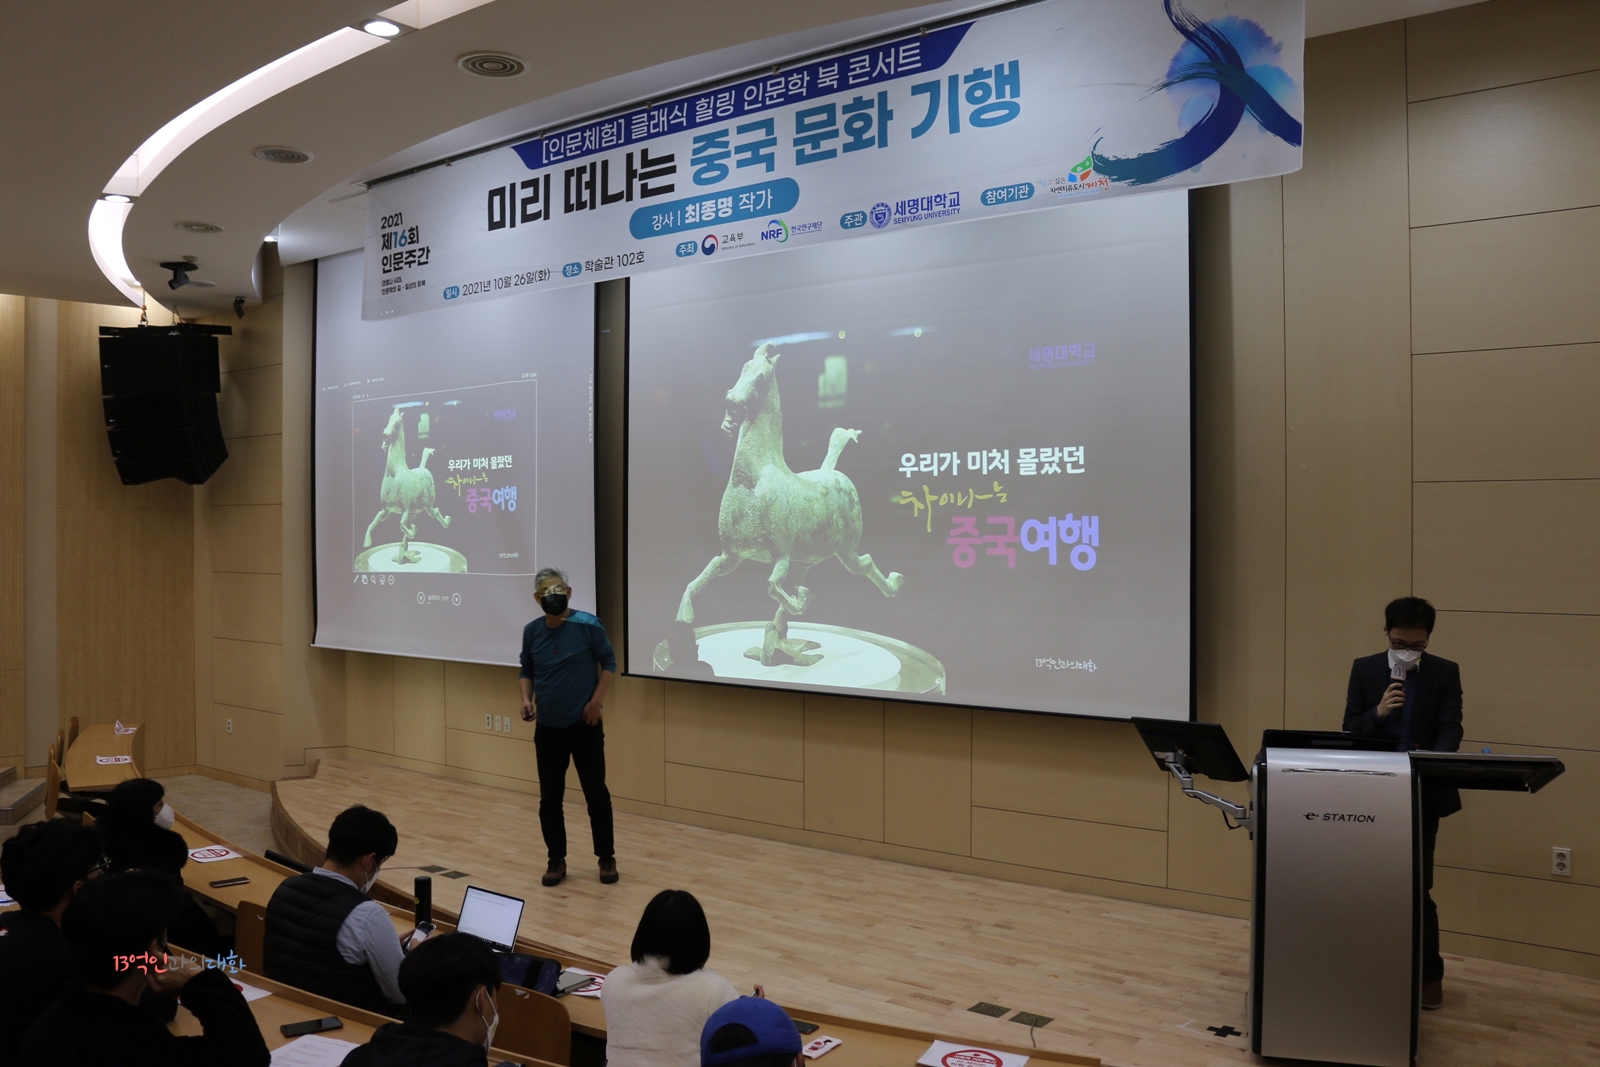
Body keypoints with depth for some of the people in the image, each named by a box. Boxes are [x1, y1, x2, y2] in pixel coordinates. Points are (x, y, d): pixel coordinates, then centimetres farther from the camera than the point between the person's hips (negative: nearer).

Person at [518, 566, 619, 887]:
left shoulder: (588, 625, -11)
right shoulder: (532, 631, 1)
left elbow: (609, 662, -2)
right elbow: (527, 671, 14)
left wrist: (596, 701, -11)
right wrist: (527, 700, -4)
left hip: (585, 726, -3)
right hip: (547, 729, 3)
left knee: (596, 794, 3)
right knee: (549, 798, 7)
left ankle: (607, 858, 18)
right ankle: (557, 860, 22)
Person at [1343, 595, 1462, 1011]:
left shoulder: (1445, 673, 0)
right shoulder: (1364, 669, 2)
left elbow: (1451, 729, -9)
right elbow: (1350, 730, 0)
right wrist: (1377, 713, -21)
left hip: (1424, 792, -1)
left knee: (1417, 885, 0)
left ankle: (1429, 974, 17)